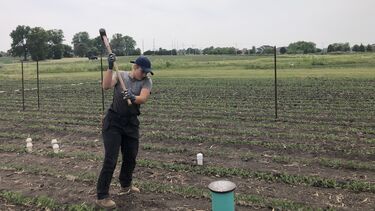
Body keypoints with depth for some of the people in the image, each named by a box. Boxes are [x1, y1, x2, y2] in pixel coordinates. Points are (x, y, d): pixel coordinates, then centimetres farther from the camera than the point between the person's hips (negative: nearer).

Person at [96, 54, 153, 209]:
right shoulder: (120, 75, -2)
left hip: (131, 123, 3)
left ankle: (125, 186, 41)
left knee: (131, 157, 16)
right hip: (113, 121, -3)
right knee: (110, 159, -7)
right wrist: (110, 67, -28)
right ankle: (101, 197, 3)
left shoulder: (147, 81, -1)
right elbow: (106, 86, -19)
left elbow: (143, 98, -18)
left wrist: (133, 98, -39)